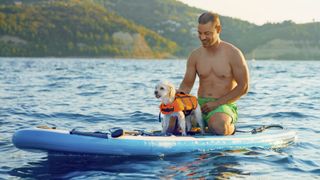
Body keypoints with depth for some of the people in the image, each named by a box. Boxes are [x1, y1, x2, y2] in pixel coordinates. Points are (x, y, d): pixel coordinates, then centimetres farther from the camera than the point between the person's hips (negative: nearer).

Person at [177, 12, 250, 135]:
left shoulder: (233, 54, -5)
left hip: (224, 106, -3)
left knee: (218, 128, -38)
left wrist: (217, 103, -12)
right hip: (200, 104, 4)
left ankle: (231, 128, 1)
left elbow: (243, 87, -6)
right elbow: (186, 85, 11)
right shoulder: (195, 56, 7)